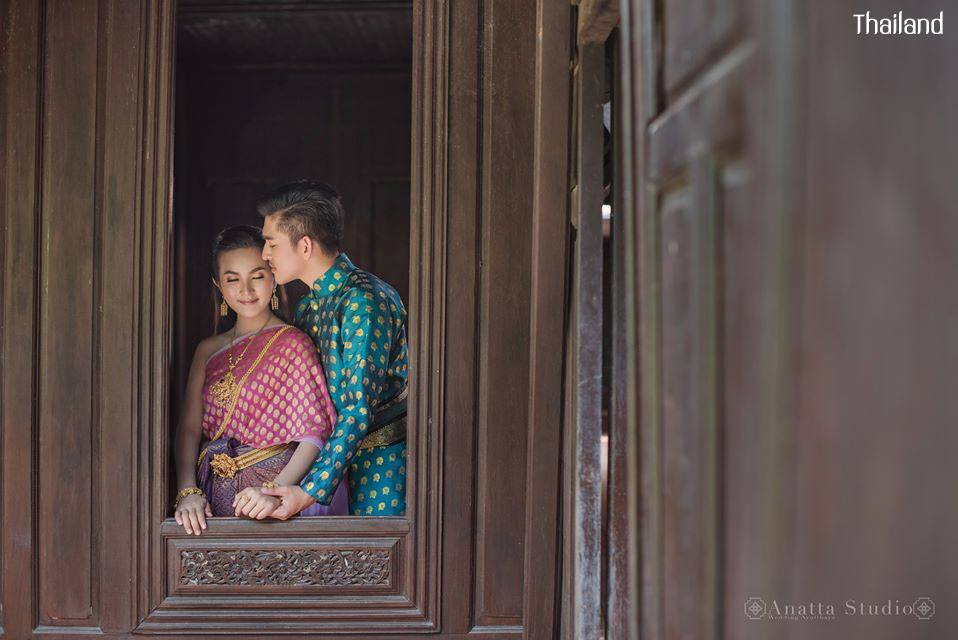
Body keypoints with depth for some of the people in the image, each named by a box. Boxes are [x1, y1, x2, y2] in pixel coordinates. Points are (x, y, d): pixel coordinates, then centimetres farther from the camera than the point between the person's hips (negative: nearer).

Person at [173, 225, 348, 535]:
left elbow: (314, 434, -9)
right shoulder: (208, 350, 14)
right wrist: (188, 493, -9)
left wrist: (274, 492, -22)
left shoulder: (292, 343, -2)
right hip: (215, 496, 4)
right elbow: (189, 428, 7)